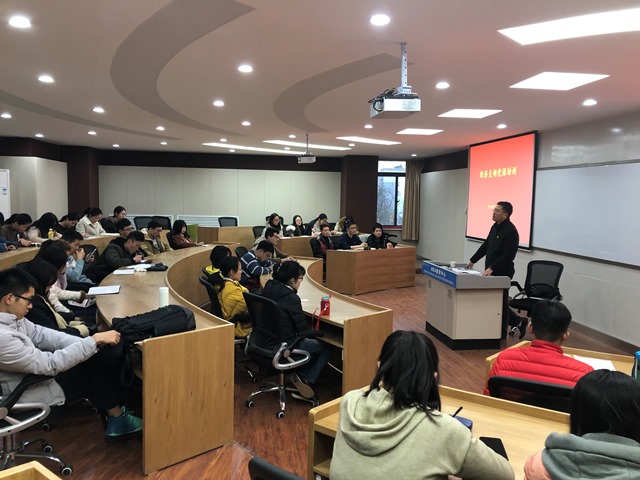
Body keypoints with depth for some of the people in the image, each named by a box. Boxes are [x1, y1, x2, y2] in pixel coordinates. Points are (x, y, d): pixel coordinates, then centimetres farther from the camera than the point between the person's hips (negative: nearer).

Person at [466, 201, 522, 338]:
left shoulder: (510, 231, -18)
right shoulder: (495, 227, 9)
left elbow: (509, 255, -23)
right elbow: (485, 246, 18)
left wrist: (492, 268, -25)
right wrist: (473, 260, 17)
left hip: (502, 273, -9)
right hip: (491, 272, 9)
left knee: (500, 302, 3)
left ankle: (501, 334, 18)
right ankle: (518, 322, 31)